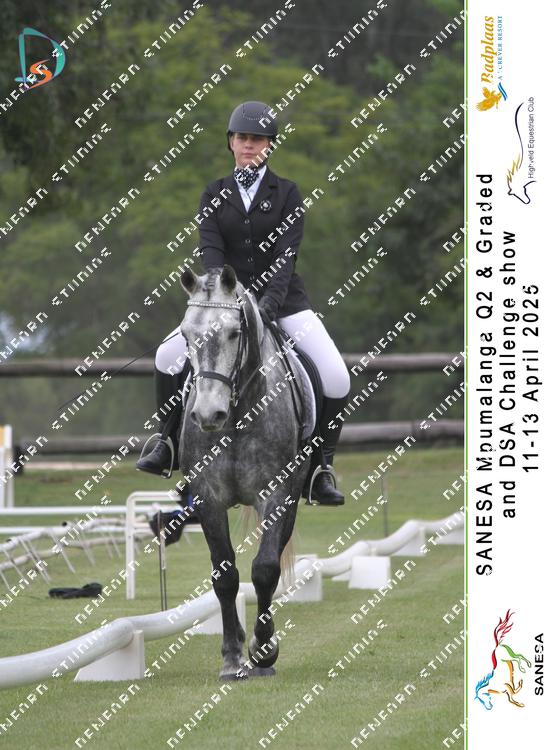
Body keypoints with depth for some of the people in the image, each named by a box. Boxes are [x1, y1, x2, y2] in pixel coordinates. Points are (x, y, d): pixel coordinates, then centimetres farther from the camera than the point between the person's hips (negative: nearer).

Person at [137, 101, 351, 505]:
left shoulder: (287, 193, 0)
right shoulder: (215, 195, 6)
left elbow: (286, 253, -12)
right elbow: (211, 252, -7)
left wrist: (270, 302, -29)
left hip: (283, 301, -2)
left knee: (337, 380, -18)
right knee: (169, 355, -18)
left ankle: (321, 468, -1)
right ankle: (169, 445, -2)